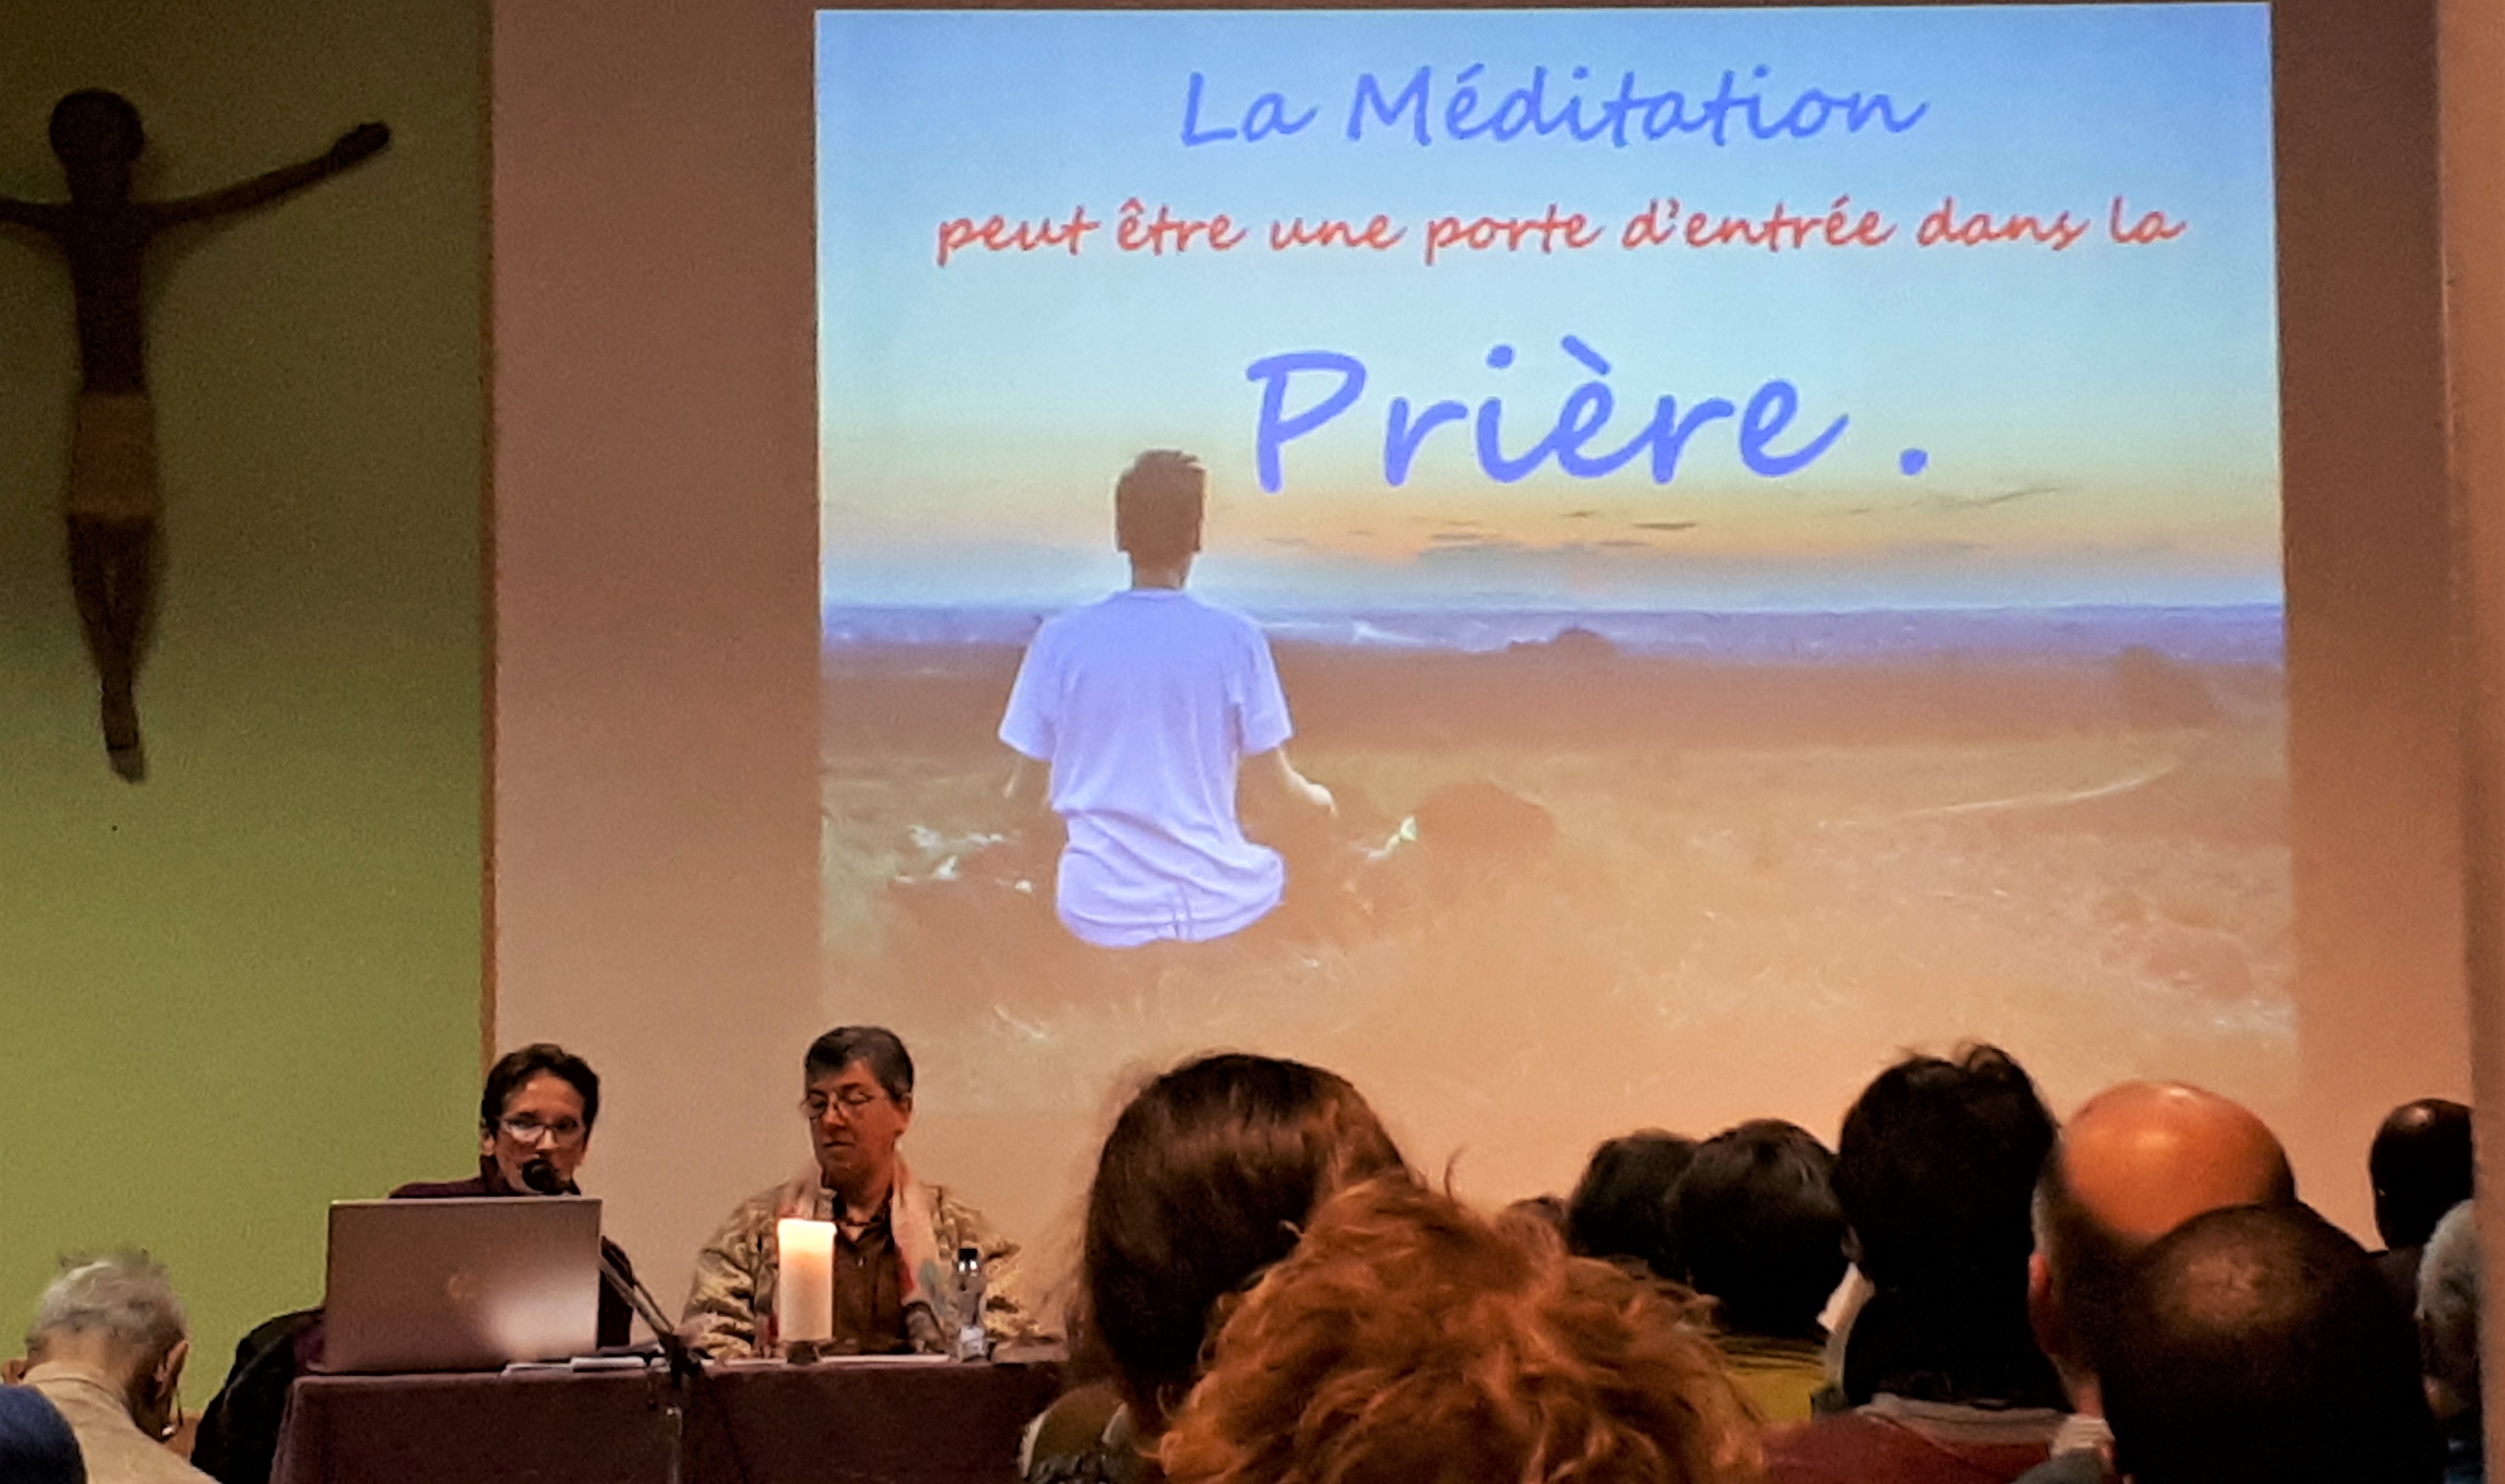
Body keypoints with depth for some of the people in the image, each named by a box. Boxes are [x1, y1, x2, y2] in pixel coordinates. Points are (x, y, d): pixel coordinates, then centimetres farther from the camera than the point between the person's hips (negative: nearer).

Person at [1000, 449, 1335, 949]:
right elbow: (1273, 786, -2)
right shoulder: (1235, 639, -9)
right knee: (1277, 870, 33)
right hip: (1217, 905, -1)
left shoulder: (1062, 639, -5)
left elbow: (1027, 791, 3)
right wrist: (1318, 799, 22)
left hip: (1104, 912, 1)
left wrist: (1019, 792, 29)